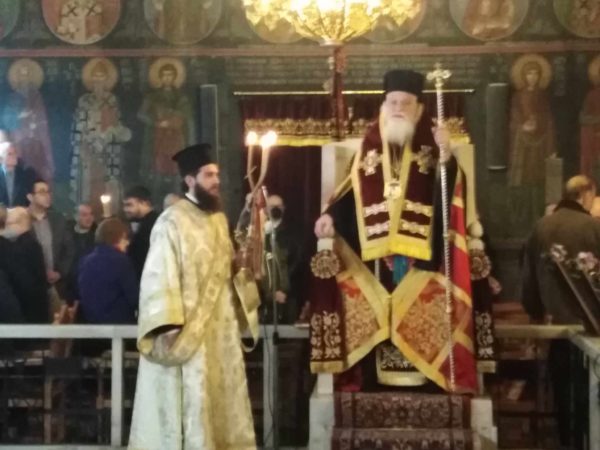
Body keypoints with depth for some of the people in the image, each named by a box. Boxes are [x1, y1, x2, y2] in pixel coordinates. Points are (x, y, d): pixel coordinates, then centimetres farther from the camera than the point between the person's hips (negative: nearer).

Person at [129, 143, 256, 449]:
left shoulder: (219, 218, 11)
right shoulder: (172, 221, -13)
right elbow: (159, 275, -18)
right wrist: (167, 325, -24)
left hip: (219, 326, 8)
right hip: (187, 328, -7)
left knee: (220, 399, 12)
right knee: (190, 404, -3)